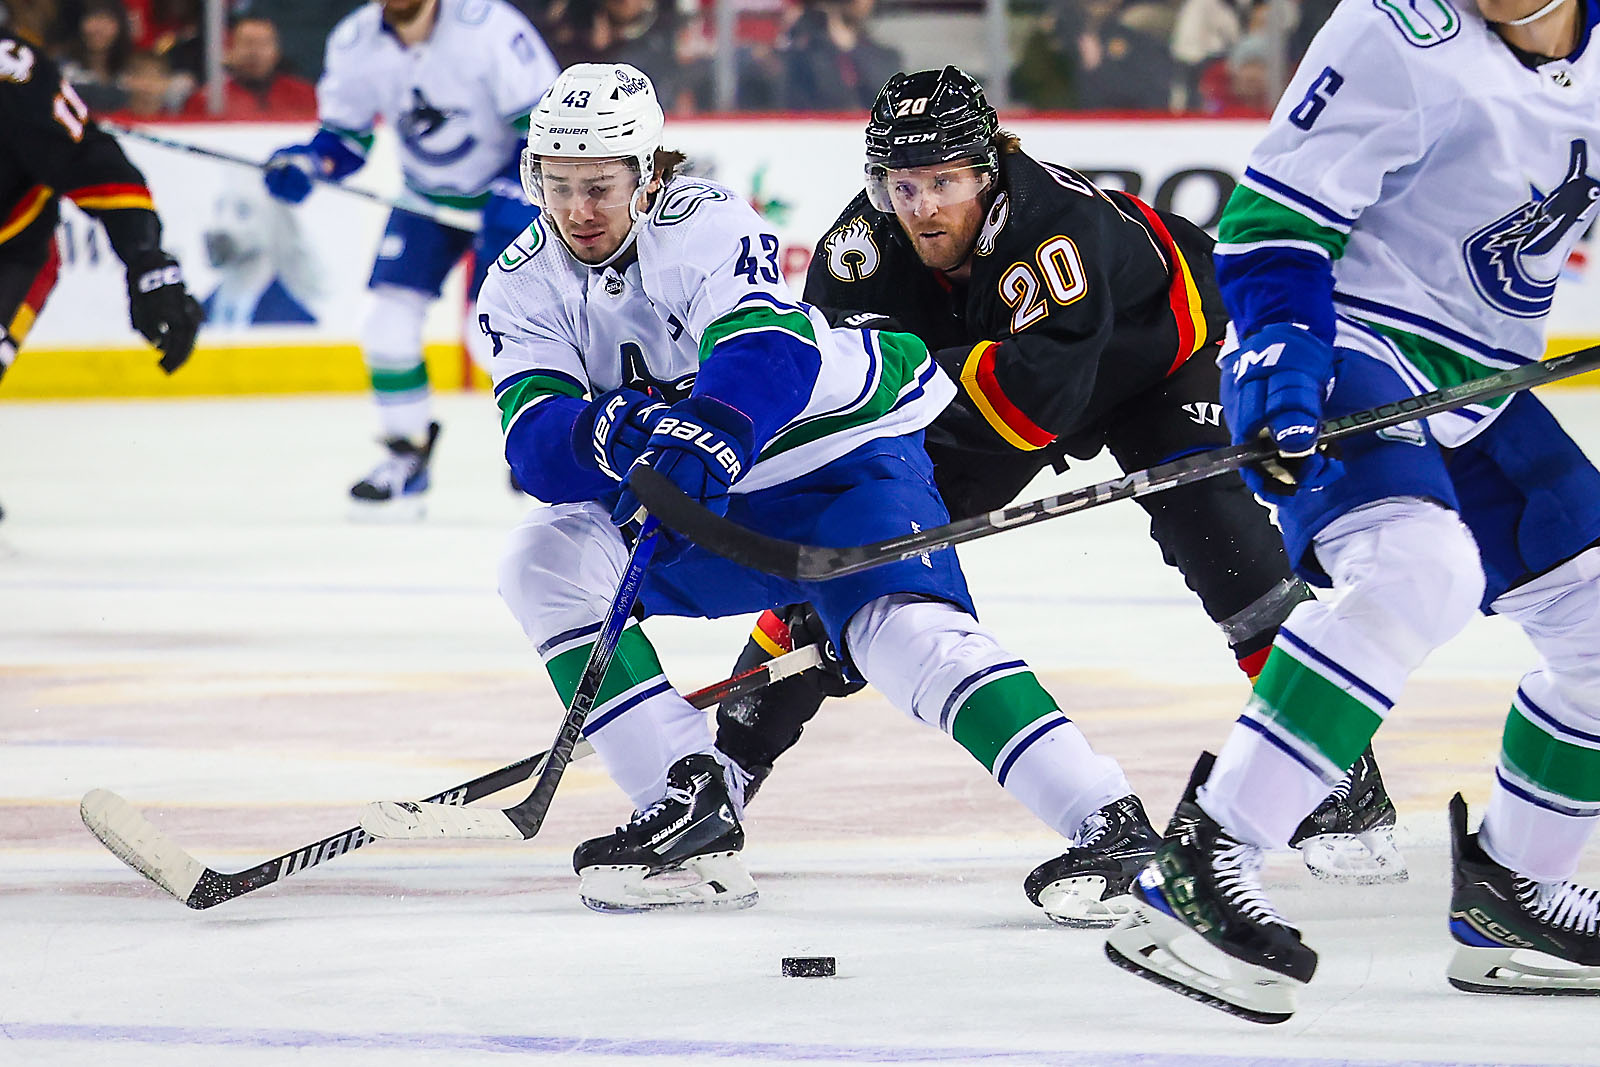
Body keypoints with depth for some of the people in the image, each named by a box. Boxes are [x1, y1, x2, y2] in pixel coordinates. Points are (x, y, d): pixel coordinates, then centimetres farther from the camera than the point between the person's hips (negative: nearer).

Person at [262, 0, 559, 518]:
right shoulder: (354, 43, -12)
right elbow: (345, 135, 1)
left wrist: (516, 194, -34)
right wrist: (308, 161, -20)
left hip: (508, 188, -5)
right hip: (428, 193, 5)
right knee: (390, 317, -8)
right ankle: (407, 453, 8)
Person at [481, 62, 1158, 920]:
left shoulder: (707, 225, -20)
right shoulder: (522, 286, -6)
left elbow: (768, 348, -39)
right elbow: (535, 445, -20)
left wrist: (714, 427, -60)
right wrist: (602, 434, -43)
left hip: (844, 455, -6)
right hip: (696, 521, 6)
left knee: (904, 632, -30)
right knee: (548, 557, -15)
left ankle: (1109, 823, -35)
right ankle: (691, 812, -15)